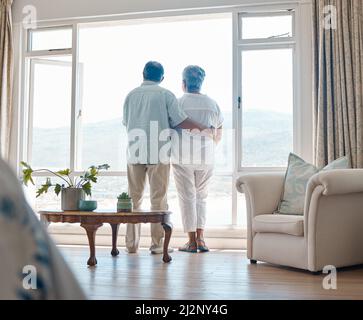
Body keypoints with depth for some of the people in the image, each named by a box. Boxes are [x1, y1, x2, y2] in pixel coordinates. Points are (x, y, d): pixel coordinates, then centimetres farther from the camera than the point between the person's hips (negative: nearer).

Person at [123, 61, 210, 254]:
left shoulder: (131, 95, 9)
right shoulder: (166, 95, -1)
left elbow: (126, 123, 16)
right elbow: (180, 121, -6)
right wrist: (202, 127, 6)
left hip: (134, 153, 3)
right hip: (158, 153, -3)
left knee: (134, 198, 9)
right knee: (158, 199, 3)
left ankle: (132, 243, 10)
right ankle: (157, 244, 4)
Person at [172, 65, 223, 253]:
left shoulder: (177, 103, -4)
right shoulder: (212, 104, 6)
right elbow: (218, 135, 12)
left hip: (182, 158, -3)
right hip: (206, 158, 3)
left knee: (187, 197, 5)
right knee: (201, 196, 16)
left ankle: (192, 241, 7)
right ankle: (200, 237, 4)